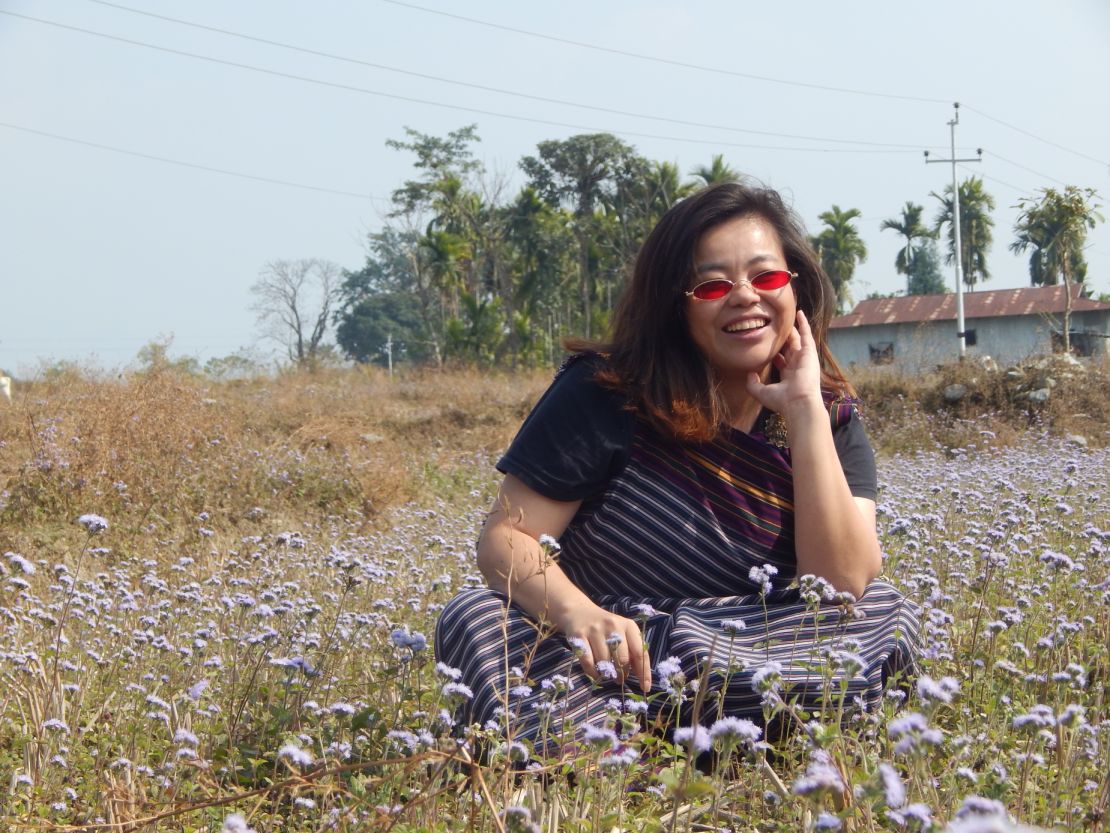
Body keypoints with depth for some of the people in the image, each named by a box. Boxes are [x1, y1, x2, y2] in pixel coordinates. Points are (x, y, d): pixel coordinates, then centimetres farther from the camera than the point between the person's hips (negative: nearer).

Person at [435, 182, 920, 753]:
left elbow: (840, 587, -16)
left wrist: (805, 411, -20)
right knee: (474, 620, -30)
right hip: (594, 641, -2)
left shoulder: (831, 417, -1)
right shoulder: (606, 393, -9)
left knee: (887, 614, -23)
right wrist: (578, 613, -34)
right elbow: (506, 537, -12)